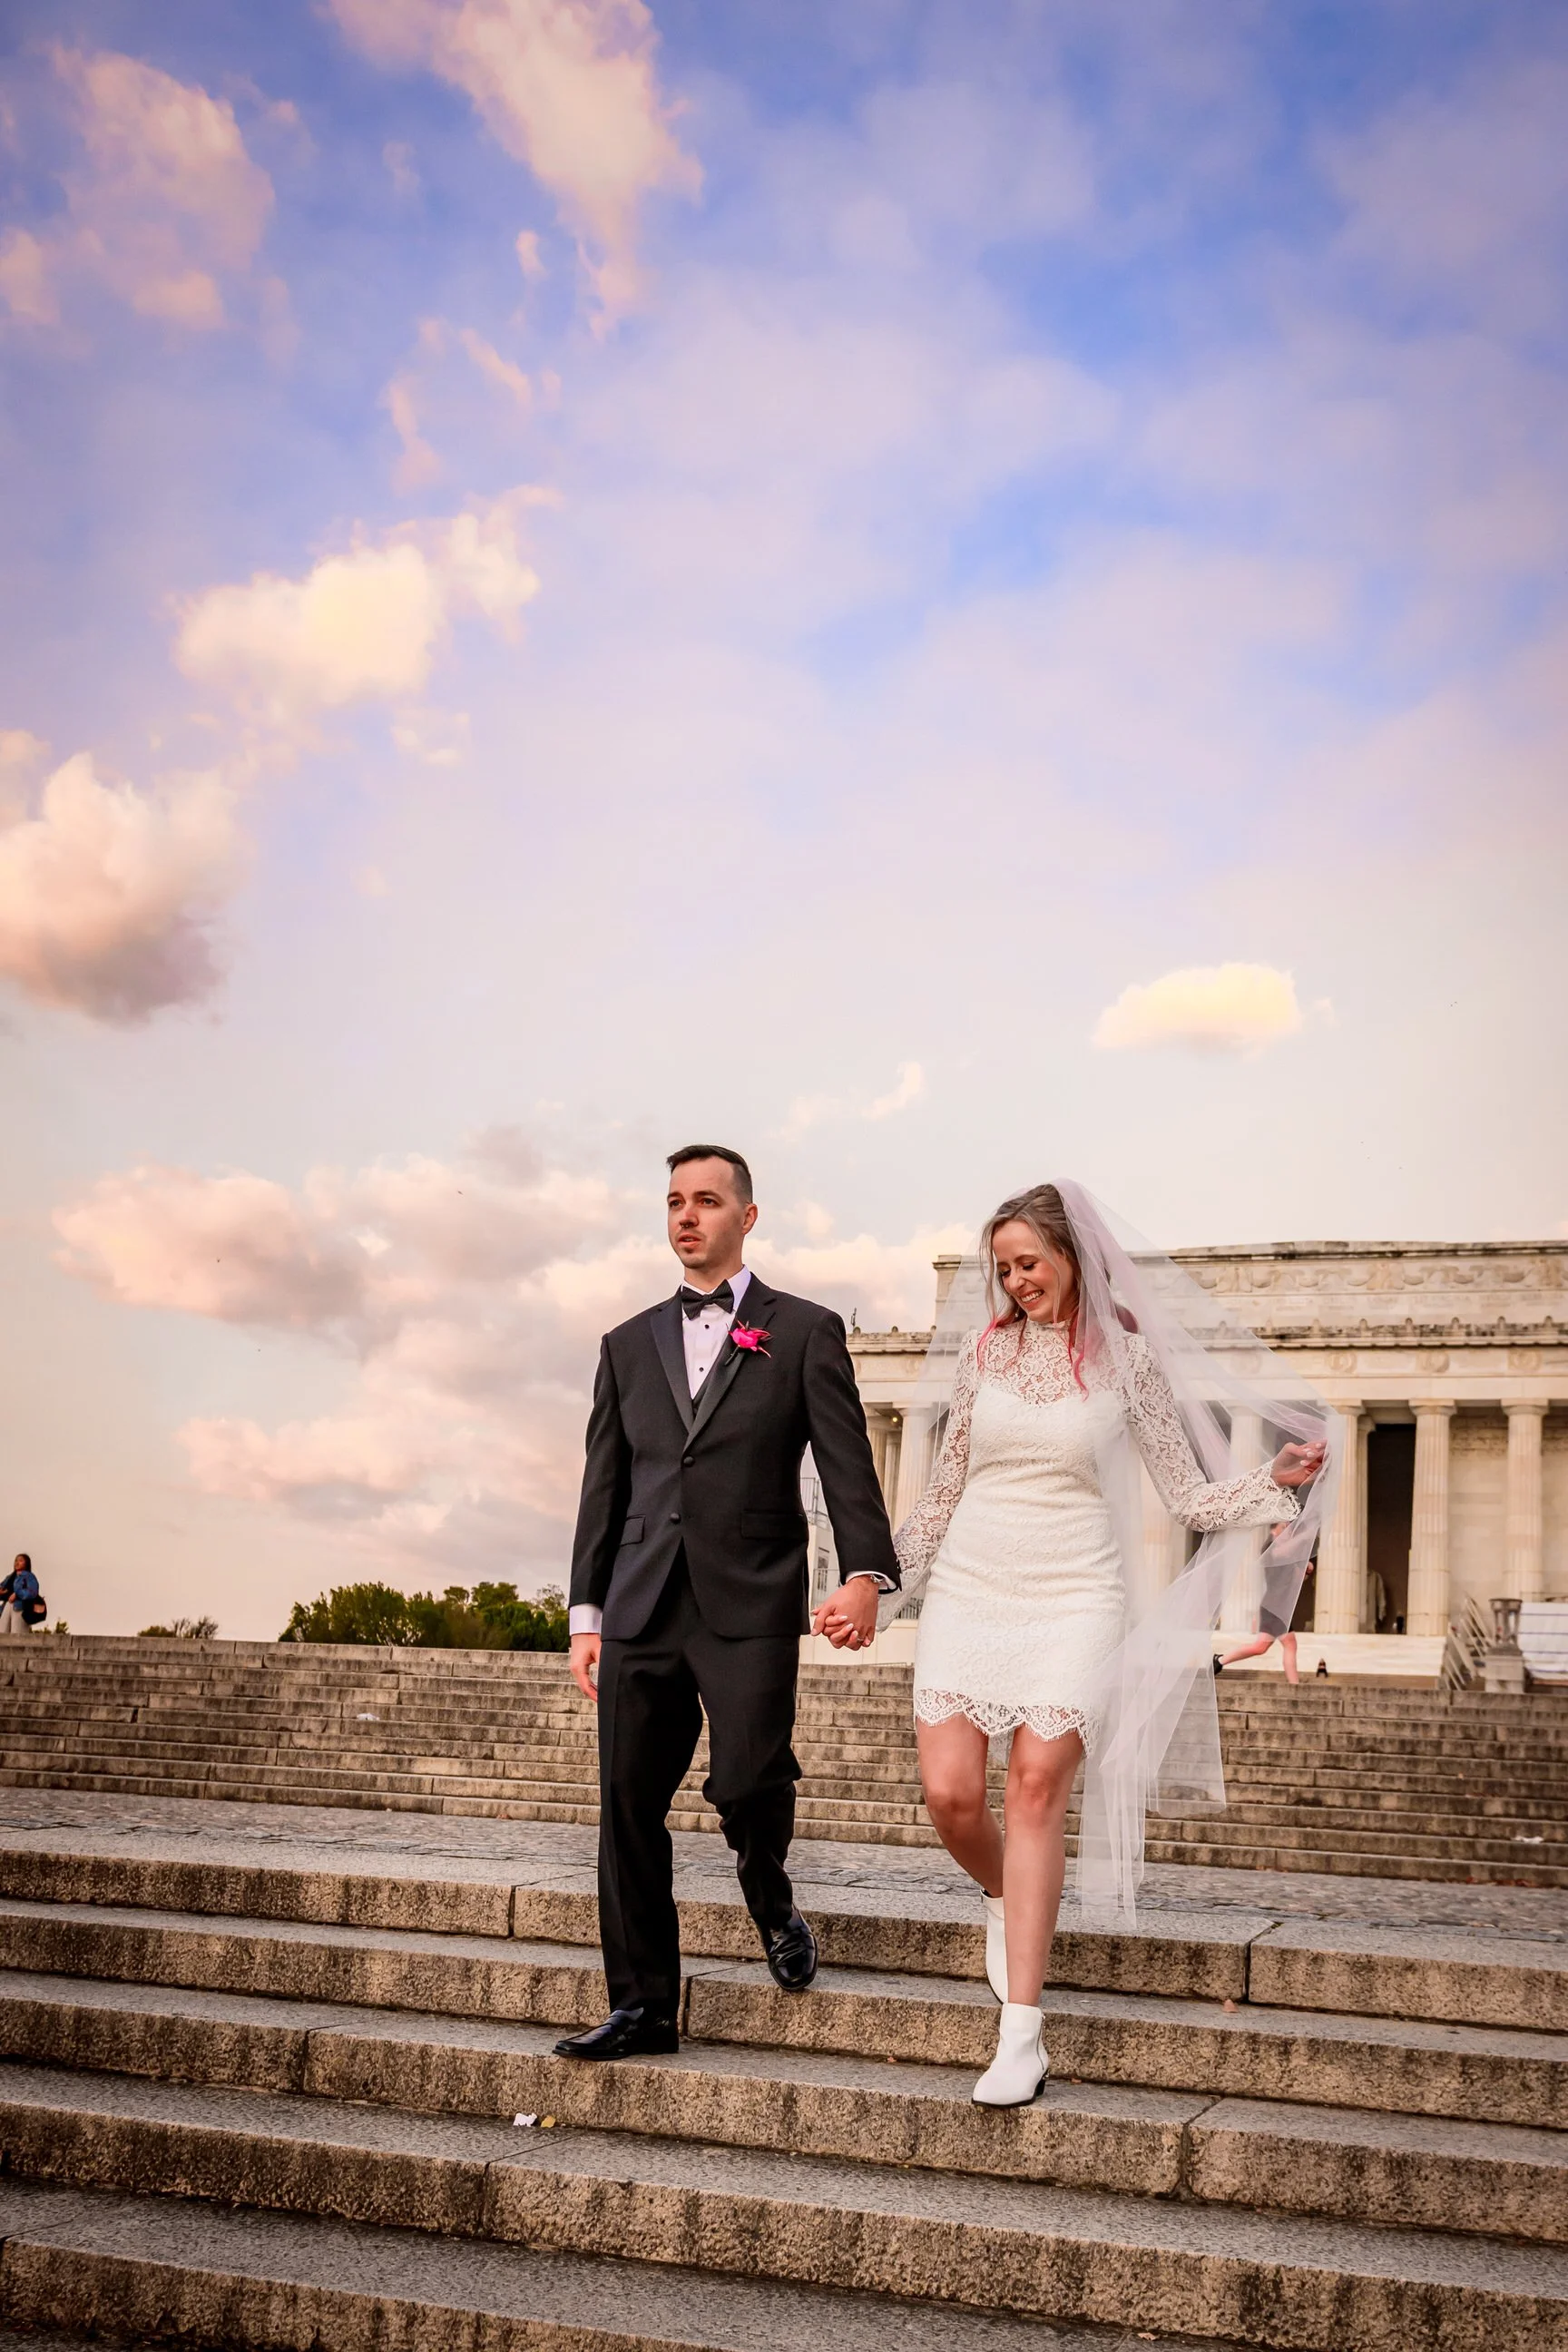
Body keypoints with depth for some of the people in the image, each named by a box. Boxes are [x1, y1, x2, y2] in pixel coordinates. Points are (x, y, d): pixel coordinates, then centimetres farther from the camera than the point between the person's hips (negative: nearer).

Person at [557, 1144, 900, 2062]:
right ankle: (643, 2006, 13)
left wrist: (866, 1573, -17)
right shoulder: (630, 1344, 17)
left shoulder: (805, 1331, 5)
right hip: (641, 1608, 4)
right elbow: (604, 1488, 17)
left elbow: (847, 1462, -3)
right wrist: (587, 1614, 12)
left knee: (746, 1781, -14)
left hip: (751, 1606, -4)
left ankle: (770, 1896, 21)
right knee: (630, 1805, 2)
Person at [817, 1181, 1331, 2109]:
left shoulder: (1128, 1355, 2)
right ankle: (1008, 1902, 28)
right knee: (951, 1794, -7)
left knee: (1038, 1782, -14)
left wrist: (1278, 1481, -13)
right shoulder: (983, 1352, 8)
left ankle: (1022, 2034, -10)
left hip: (1074, 1598, -3)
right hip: (971, 1590, 3)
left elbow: (1191, 1495, 4)